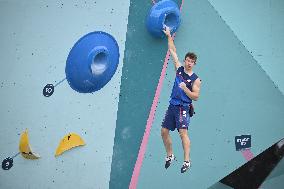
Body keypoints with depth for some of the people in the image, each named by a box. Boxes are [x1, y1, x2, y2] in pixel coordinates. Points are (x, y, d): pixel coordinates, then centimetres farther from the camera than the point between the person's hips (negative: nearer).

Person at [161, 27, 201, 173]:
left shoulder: (195, 79, -5)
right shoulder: (179, 69, 8)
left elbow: (195, 97, -8)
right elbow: (173, 51, 13)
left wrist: (185, 88, -22)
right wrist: (169, 36, 15)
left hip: (183, 108, -6)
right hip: (172, 106, 6)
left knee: (183, 132, -17)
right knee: (164, 131, 7)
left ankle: (187, 161, -15)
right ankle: (170, 156, 25)